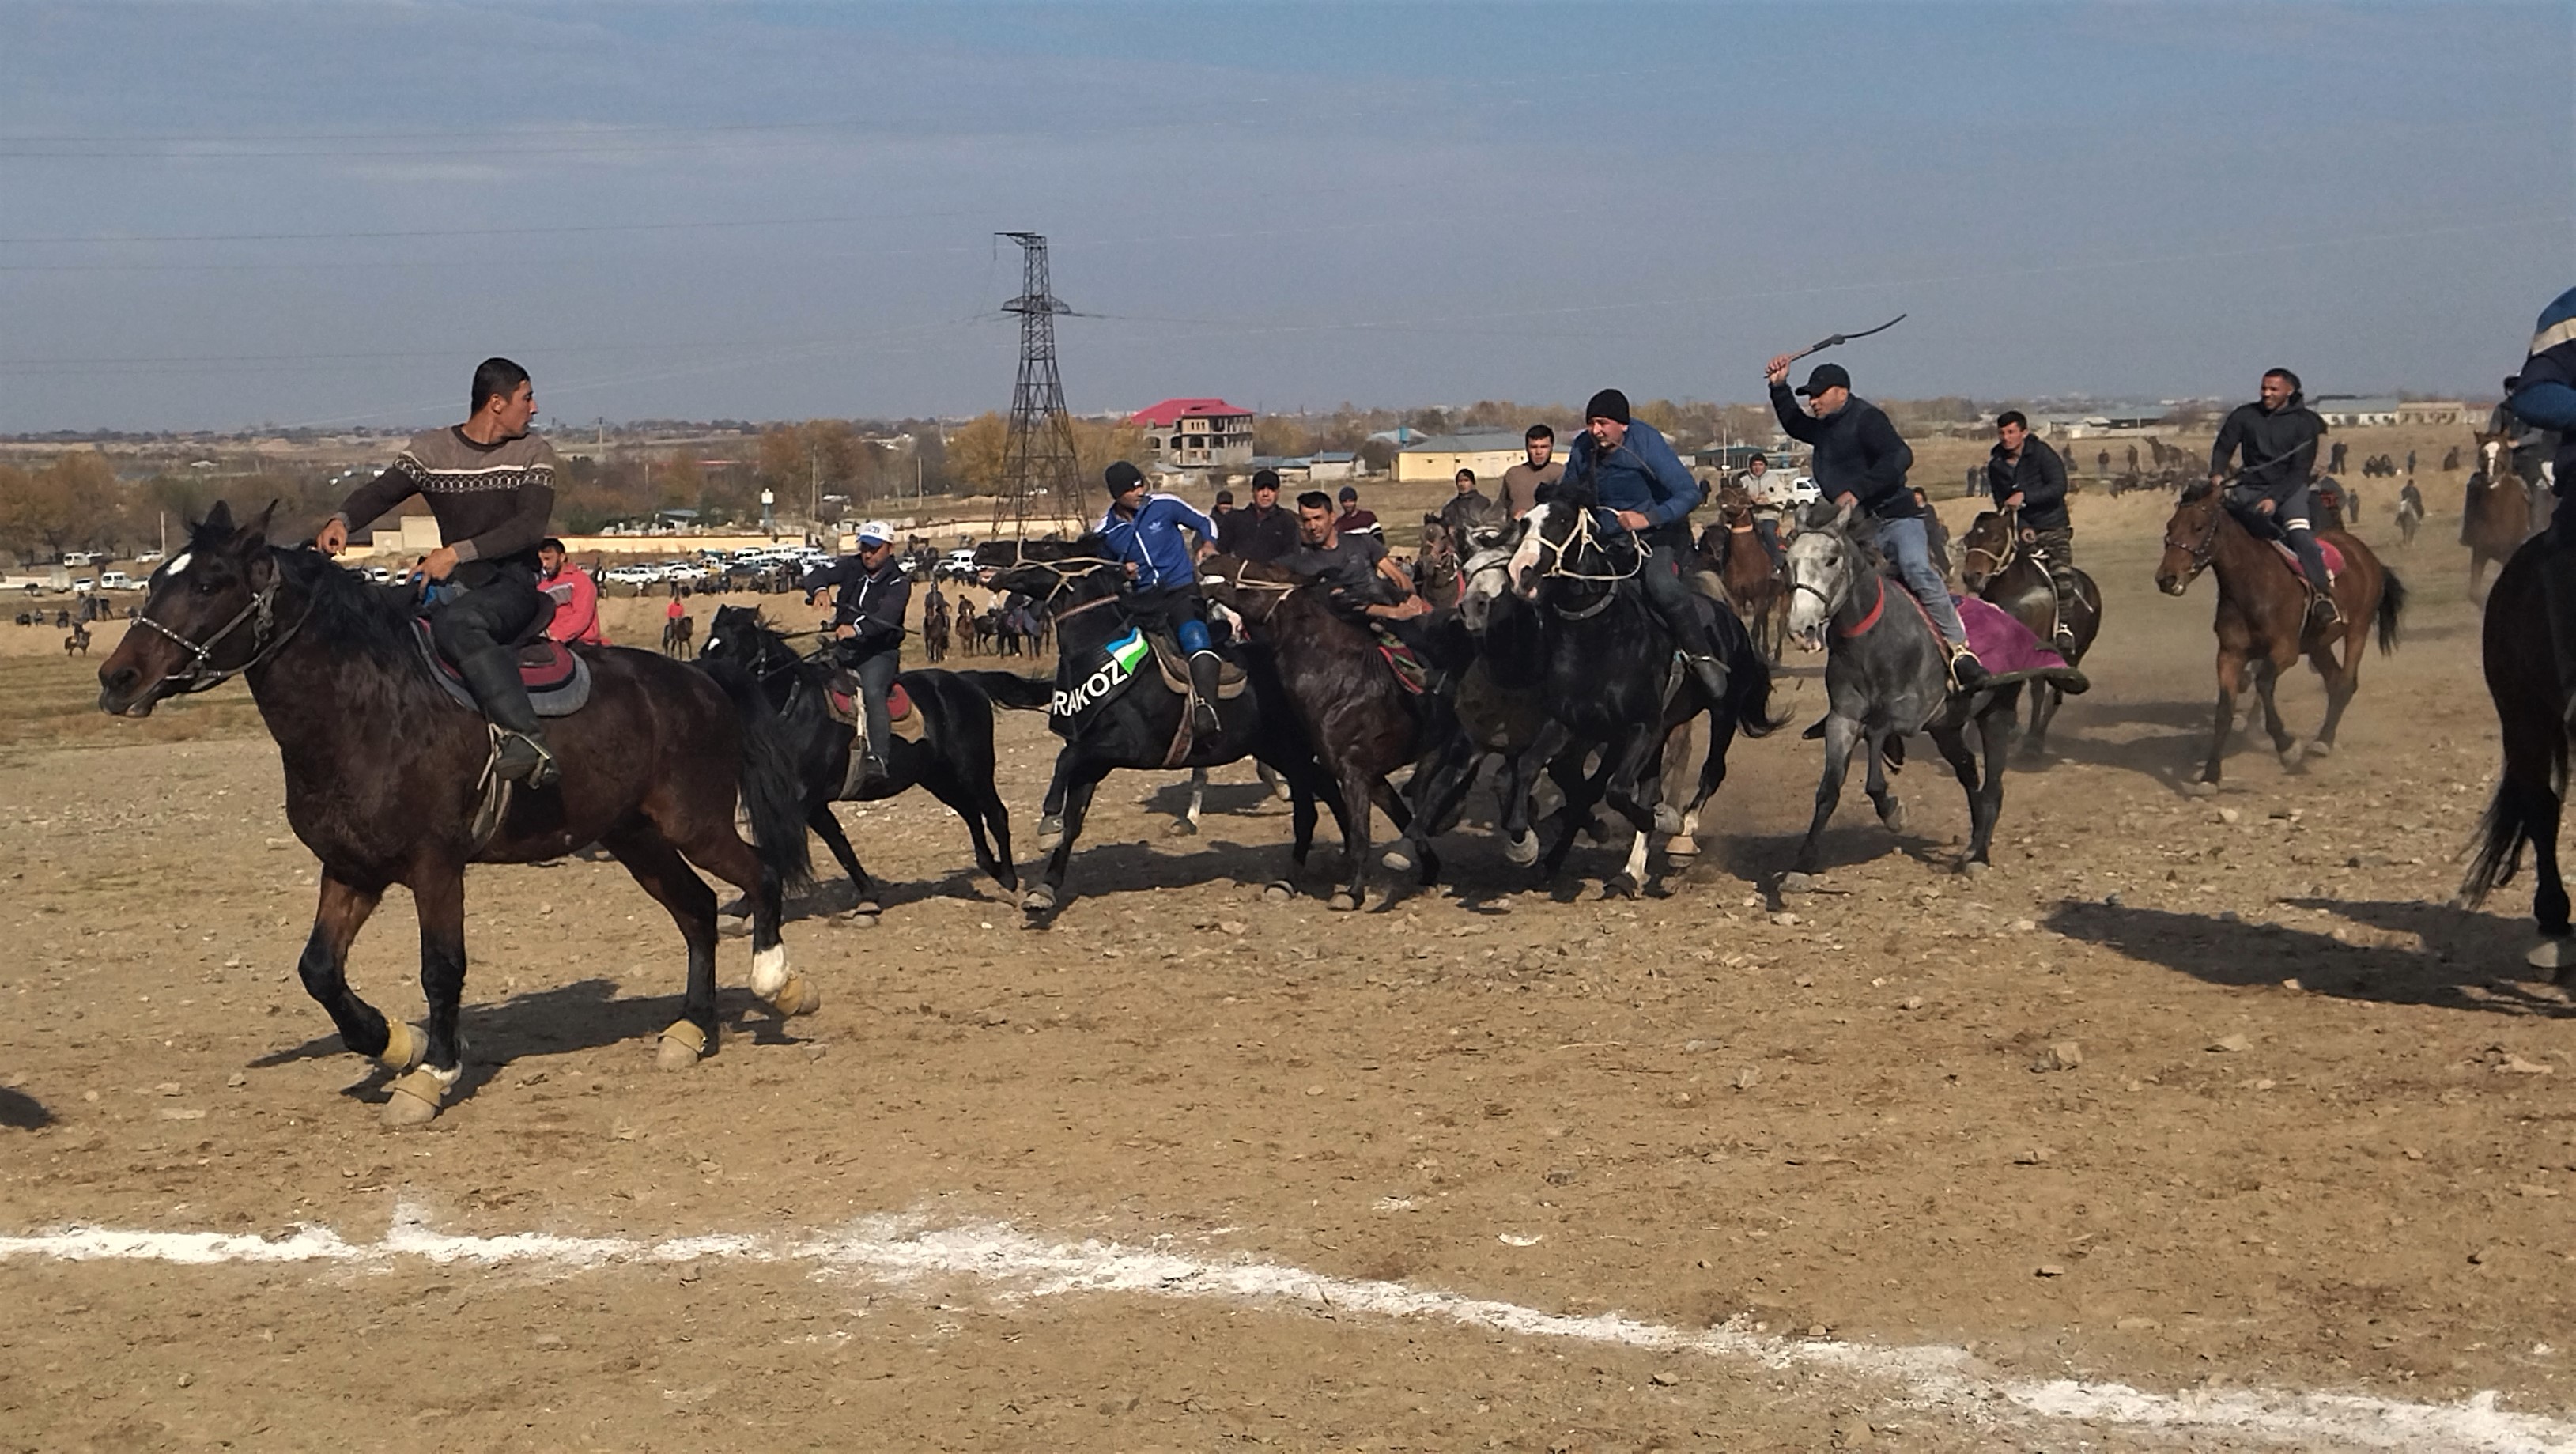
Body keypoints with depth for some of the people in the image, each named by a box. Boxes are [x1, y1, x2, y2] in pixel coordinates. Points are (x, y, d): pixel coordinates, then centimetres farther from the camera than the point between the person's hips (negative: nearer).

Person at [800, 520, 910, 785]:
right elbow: (818, 575, -9)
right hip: (843, 647, 7)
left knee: (872, 692, -30)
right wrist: (818, 590, -35)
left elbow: (886, 616, -27)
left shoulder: (898, 582, -9)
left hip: (878, 651, -7)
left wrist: (856, 628, -44)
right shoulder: (851, 567, 6)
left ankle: (878, 758, -42)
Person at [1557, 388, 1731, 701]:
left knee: (1659, 582, -33)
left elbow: (1689, 492, -24)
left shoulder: (1646, 443, -19)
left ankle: (1702, 656, -23)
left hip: (1660, 533, -6)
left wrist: (1647, 518, -37)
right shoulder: (1583, 449, -4)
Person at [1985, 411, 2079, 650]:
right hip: (2024, 531, 4)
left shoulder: (2042, 453, -9)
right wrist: (2021, 528, -10)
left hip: (2053, 526, -4)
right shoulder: (1996, 465, 4)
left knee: (2061, 572, -24)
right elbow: (2001, 503, 6)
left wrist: (2024, 496, -27)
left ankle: (2064, 624, -10)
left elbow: (2059, 487, -18)